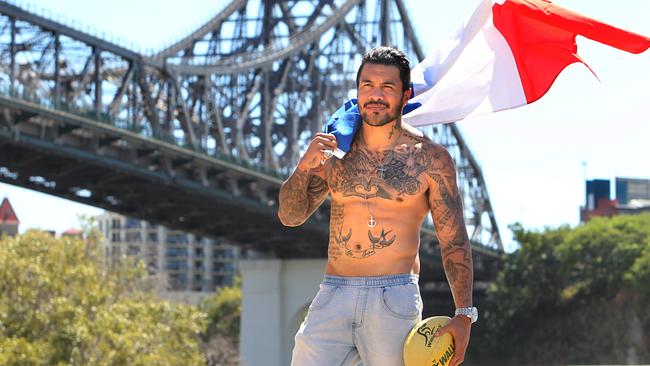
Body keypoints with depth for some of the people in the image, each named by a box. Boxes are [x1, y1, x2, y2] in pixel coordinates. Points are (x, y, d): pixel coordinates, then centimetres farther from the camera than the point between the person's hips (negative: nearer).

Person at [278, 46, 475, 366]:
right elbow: (290, 217, 12)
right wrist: (303, 168, -8)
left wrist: (463, 314, -9)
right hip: (333, 297, 3)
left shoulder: (429, 157, 1)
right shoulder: (335, 149, 10)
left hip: (395, 299, -3)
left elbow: (454, 242, 0)